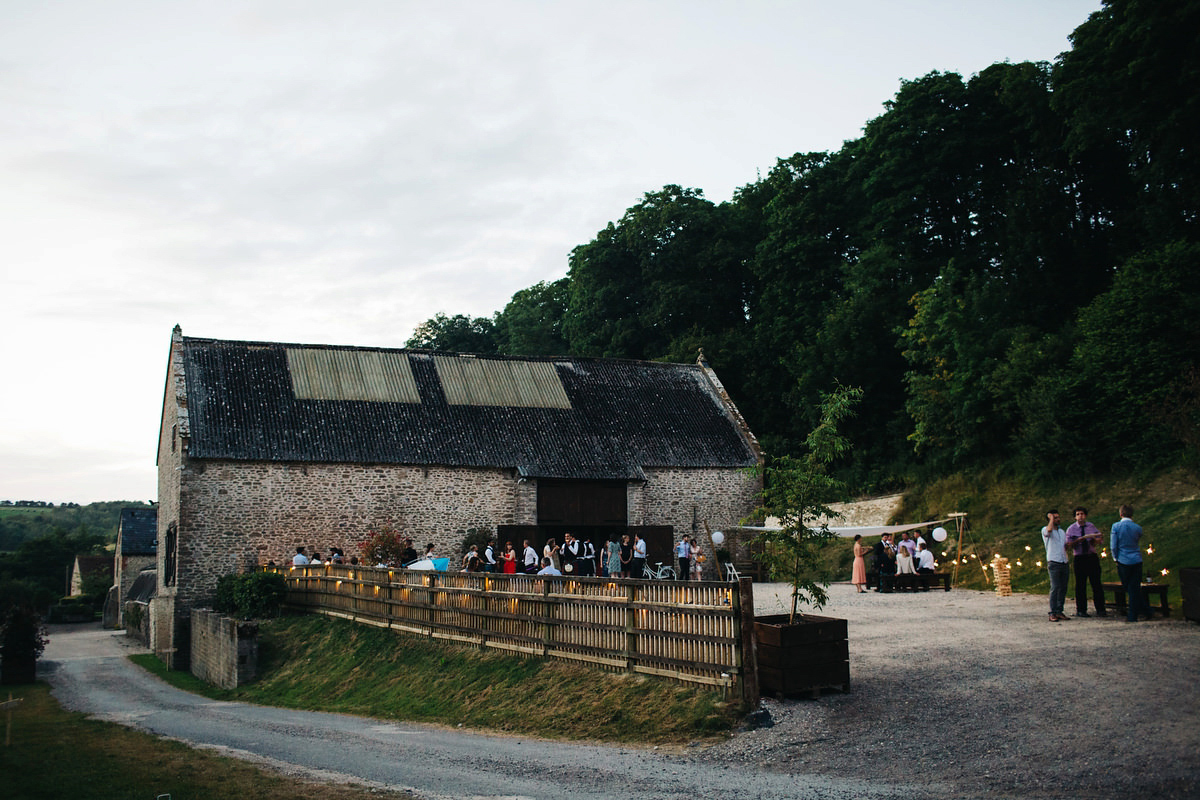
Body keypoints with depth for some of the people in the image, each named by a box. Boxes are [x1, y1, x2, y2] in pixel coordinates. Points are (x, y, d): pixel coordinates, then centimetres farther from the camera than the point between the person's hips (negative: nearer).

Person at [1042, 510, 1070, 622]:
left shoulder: (1062, 531, 22)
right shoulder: (1045, 530, 0)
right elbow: (1049, 530, -25)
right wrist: (1051, 518, -10)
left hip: (1064, 563, 6)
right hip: (1054, 563, -6)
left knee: (1063, 588, 4)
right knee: (1055, 588, -11)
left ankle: (1059, 611, 9)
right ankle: (1052, 613, -10)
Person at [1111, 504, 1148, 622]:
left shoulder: (1116, 527, -8)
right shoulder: (1137, 528, -2)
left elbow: (1113, 546, -8)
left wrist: (1116, 558, 5)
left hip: (1123, 561, -2)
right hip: (1136, 560, 2)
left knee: (1129, 589, 9)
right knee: (1135, 589, 8)